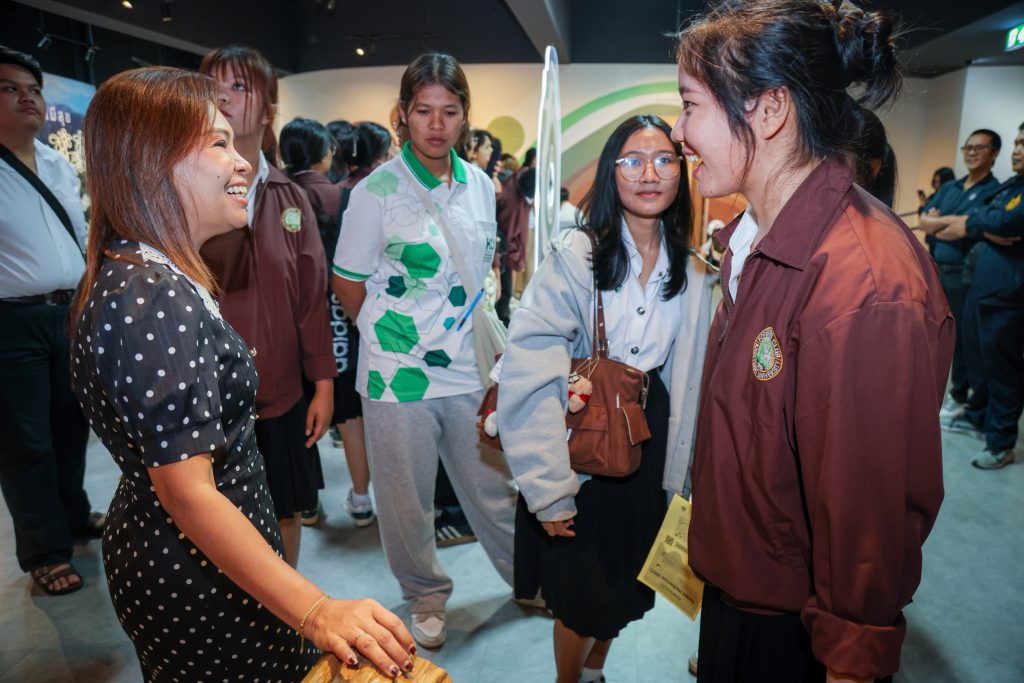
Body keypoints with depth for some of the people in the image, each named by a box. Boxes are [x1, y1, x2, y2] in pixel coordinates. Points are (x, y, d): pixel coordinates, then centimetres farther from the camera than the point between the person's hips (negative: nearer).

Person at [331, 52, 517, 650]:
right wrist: (390, 334, 5)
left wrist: (486, 345, 11)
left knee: (493, 487, 17)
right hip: (399, 375, -3)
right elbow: (348, 284, -2)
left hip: (470, 370, 4)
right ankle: (426, 594, 39)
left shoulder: (480, 185, 4)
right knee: (407, 500, 12)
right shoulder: (377, 191, -10)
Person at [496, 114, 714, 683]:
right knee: (582, 597, 11)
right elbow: (529, 375, -24)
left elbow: (693, 378, 4)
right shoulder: (576, 256, -18)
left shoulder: (693, 272, -2)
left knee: (627, 590, 21)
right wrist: (548, 487, -24)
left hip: (651, 448, 5)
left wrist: (682, 471, 3)